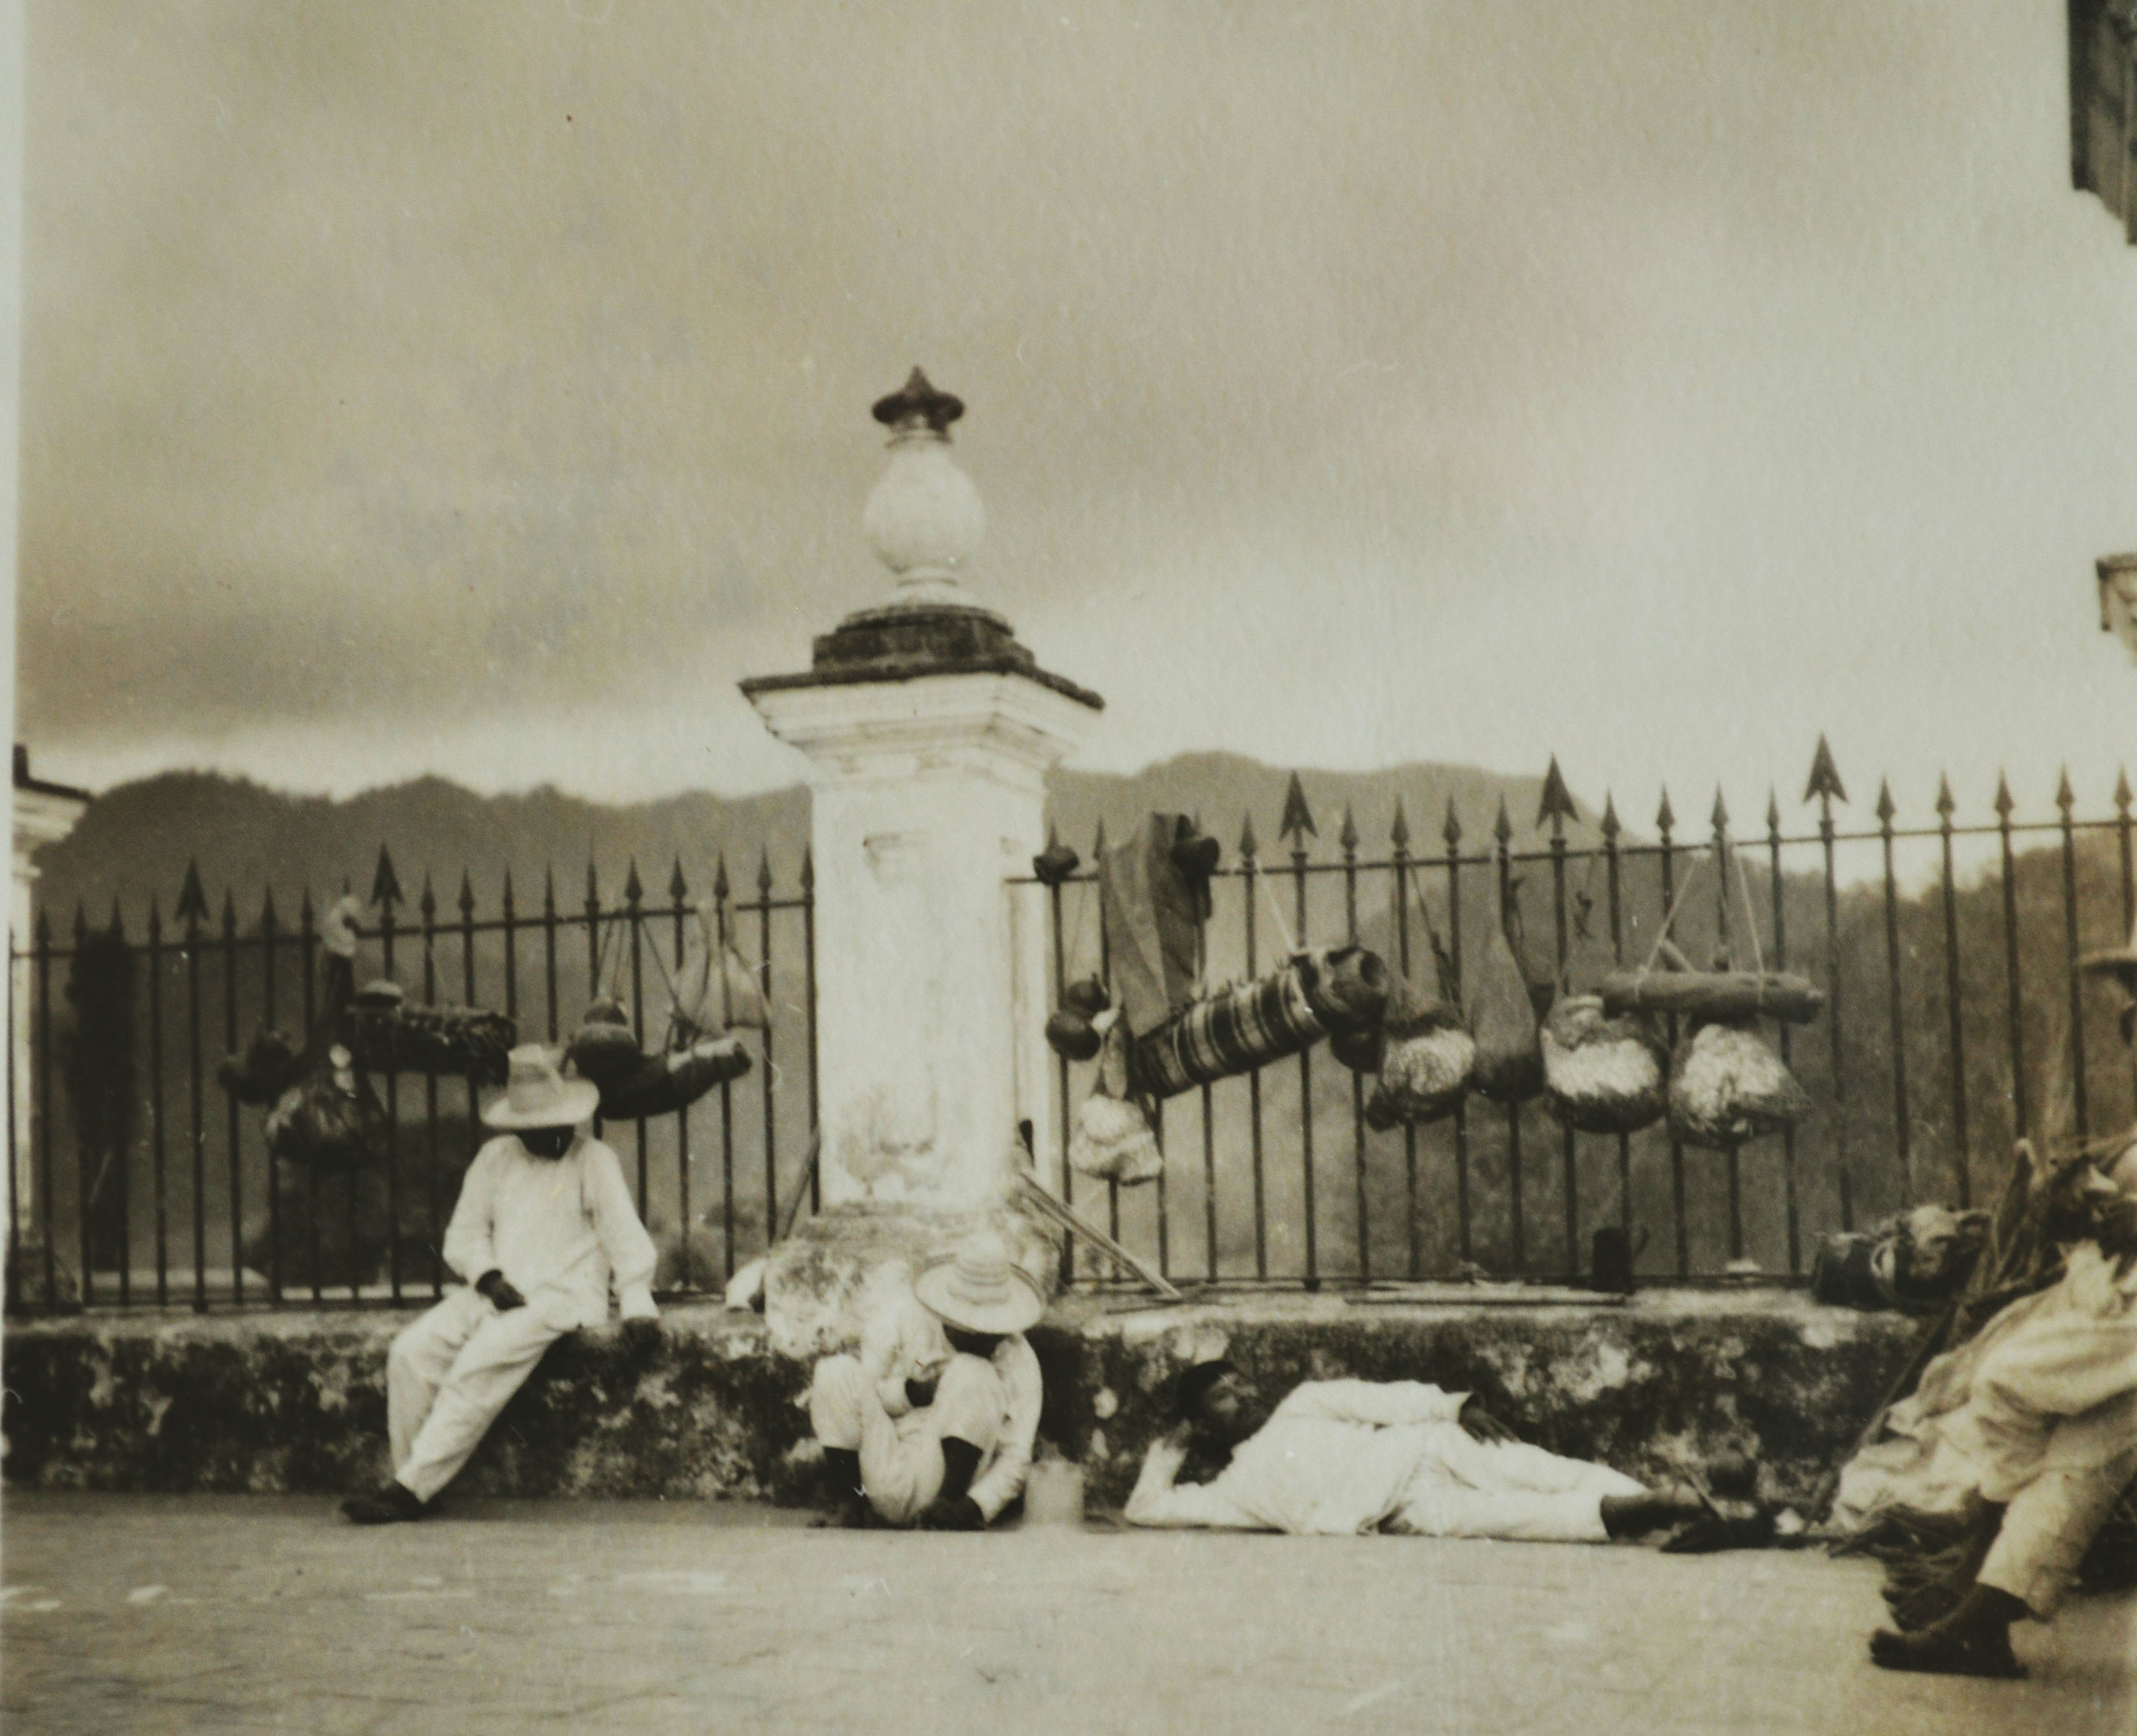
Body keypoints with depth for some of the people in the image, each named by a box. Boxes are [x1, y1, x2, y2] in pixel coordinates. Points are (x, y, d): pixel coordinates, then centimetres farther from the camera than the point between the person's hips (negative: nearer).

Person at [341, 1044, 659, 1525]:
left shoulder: (594, 1160, 4)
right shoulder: (495, 1158, 16)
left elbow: (626, 1236, -2)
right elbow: (463, 1234, 15)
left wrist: (638, 1303, -16)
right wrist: (488, 1277, -5)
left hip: (563, 1296, -5)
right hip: (497, 1294, 5)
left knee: (479, 1365, -28)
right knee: (411, 1352, -18)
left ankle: (412, 1489, -26)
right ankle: (411, 1479, -13)